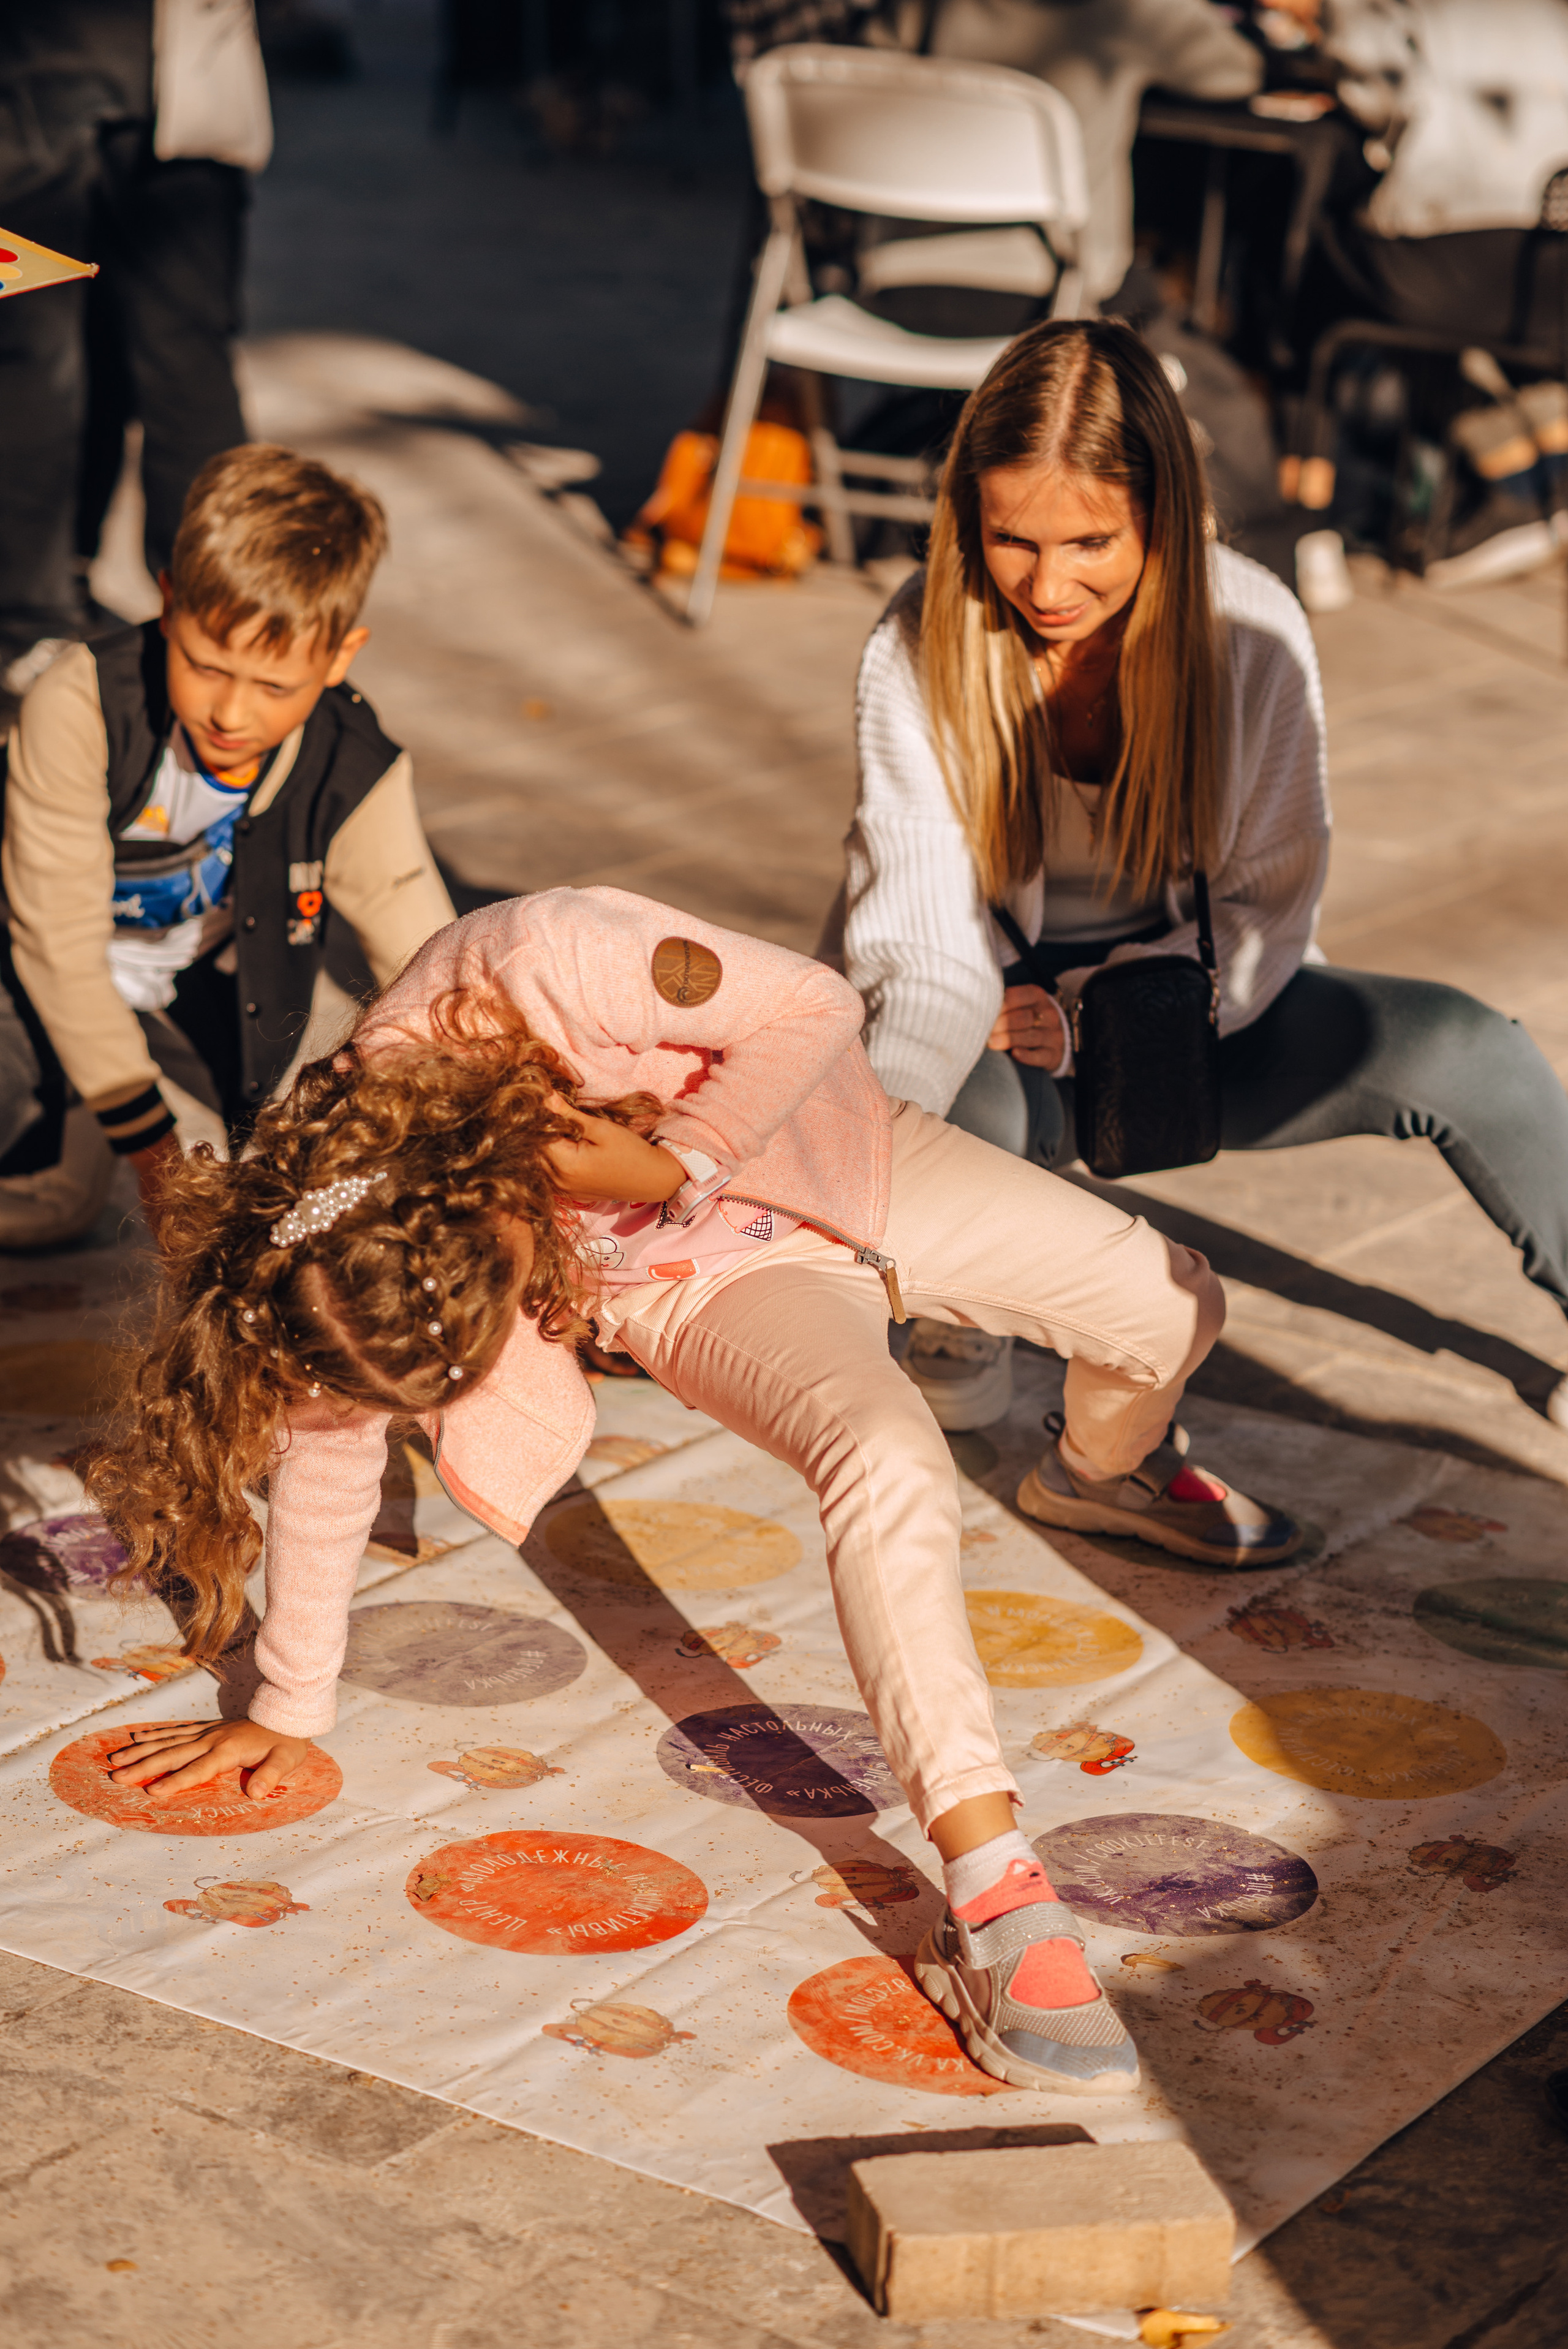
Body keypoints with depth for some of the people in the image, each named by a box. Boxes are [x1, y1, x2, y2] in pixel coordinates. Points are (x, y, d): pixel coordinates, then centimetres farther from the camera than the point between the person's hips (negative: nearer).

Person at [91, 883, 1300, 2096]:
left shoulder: (543, 966, -40)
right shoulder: (331, 1231, -29)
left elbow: (814, 1003, -27)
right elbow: (330, 1444, -14)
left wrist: (674, 1160, -33)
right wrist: (290, 1709, -8)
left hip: (850, 1153, 2)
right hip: (712, 1281, -1)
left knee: (1176, 1308, 11)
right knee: (886, 1462, -32)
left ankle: (1111, 1464, 48)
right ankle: (994, 1907, -35)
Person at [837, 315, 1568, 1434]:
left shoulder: (1254, 630, -16)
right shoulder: (921, 650, -19)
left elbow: (1266, 912, -8)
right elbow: (926, 948, -23)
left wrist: (1086, 1019, -22)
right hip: (995, 1030, -1)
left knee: (1468, 1052, -21)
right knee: (973, 1112, -38)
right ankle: (964, 1327, -3)